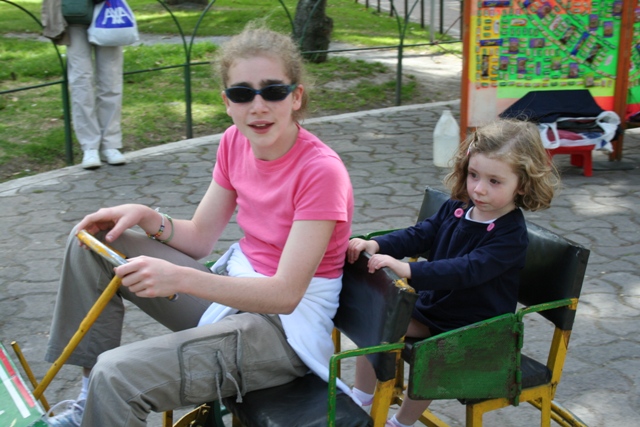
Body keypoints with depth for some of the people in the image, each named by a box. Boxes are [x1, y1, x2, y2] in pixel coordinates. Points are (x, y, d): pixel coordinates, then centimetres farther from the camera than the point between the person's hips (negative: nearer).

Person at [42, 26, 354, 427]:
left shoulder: (321, 171, -22)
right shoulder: (235, 142, 0)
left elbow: (286, 293, -26)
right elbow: (200, 238, 8)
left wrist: (179, 278, -36)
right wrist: (146, 217, -12)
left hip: (287, 323, -8)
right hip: (235, 288, 8)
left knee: (117, 374, -26)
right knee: (91, 241, 4)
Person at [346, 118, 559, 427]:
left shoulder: (511, 235, -22)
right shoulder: (455, 209, -1)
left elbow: (466, 270, -35)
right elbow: (418, 235, -1)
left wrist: (407, 269, -47)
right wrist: (374, 245, -22)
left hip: (474, 329, -7)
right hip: (432, 308, 7)